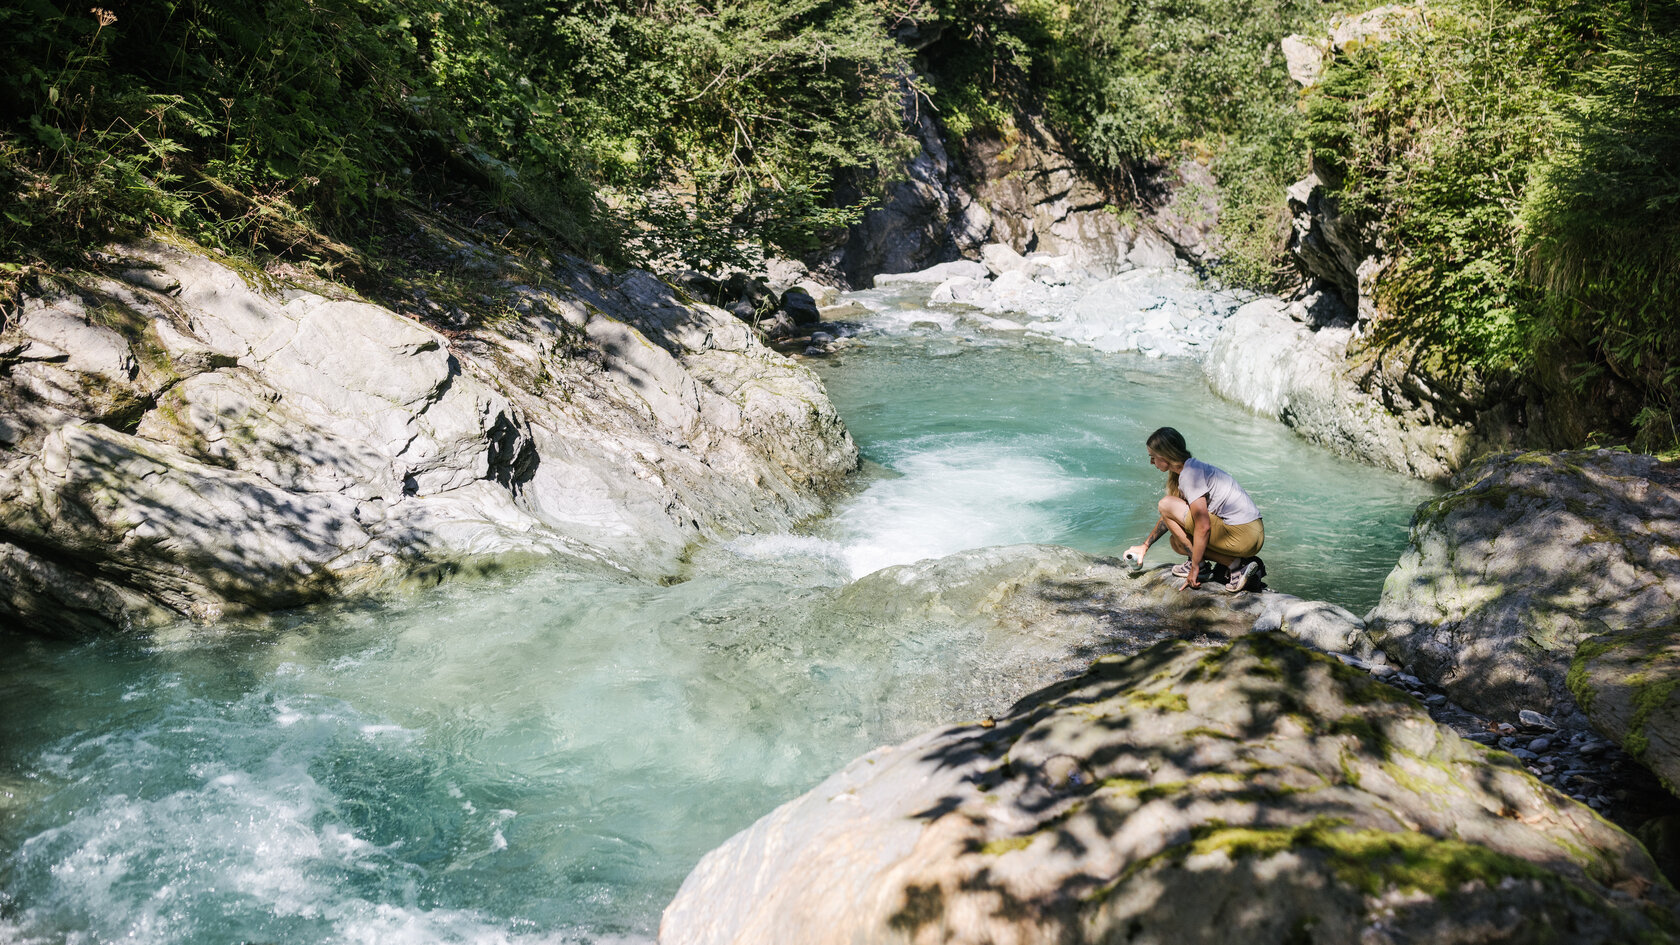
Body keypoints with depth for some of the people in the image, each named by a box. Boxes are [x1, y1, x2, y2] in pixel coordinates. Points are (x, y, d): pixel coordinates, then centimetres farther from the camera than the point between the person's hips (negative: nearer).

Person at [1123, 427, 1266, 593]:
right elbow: (1170, 517, 28)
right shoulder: (1193, 468, 16)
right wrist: (1145, 545, 31)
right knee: (1179, 541, 20)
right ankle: (1238, 564, 5)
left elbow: (1203, 527, -19)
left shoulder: (1190, 474, -14)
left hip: (1243, 536, -10)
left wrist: (1195, 567, -12)